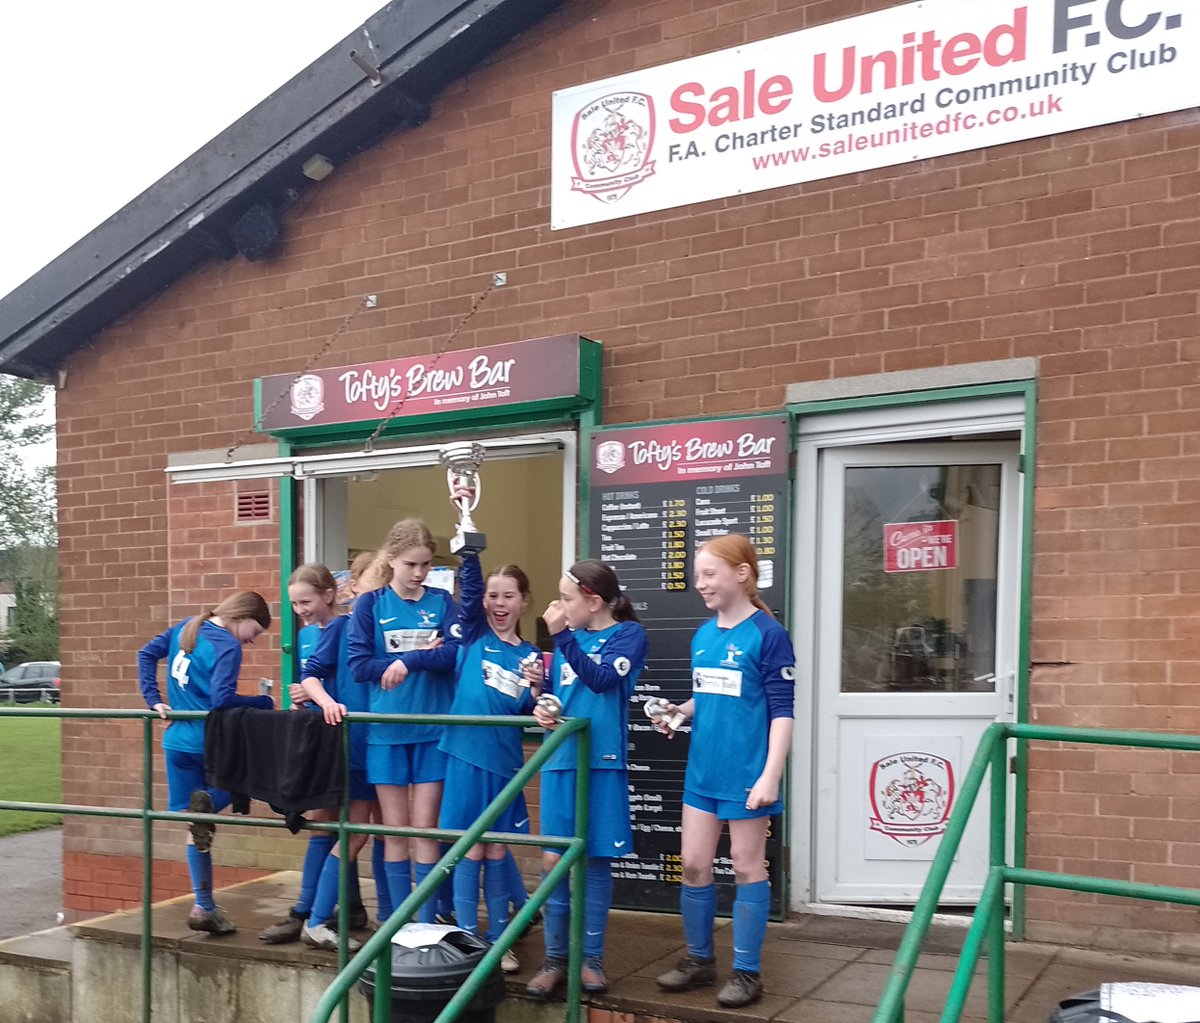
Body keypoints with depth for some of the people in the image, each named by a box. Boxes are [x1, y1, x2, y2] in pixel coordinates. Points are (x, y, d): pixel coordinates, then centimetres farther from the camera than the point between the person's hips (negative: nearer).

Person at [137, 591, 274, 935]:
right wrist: (265, 703, -12)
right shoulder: (228, 646, -15)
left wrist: (153, 699, 10)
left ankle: (204, 907, 9)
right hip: (209, 744, -7)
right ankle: (207, 803, -12)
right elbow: (221, 700, -23)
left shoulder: (184, 628, 9)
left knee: (195, 827, 9)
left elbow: (146, 654, 13)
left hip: (178, 742, 7)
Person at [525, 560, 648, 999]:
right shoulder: (567, 639, 11)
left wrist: (561, 636, -22)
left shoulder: (629, 633, -4)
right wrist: (541, 710, -3)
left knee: (595, 859, 4)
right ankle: (555, 958, 16)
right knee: (553, 860, 4)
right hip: (560, 761, 4)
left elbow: (602, 680, -19)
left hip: (602, 762, -4)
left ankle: (591, 957, 18)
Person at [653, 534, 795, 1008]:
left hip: (745, 772, -7)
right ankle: (699, 958, 28)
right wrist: (680, 712, -1)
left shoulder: (768, 634, -12)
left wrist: (770, 776, -18)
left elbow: (782, 711, -13)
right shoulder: (702, 636, 8)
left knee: (746, 866, 5)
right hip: (702, 770, 7)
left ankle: (747, 972, 18)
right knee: (693, 863, 11)